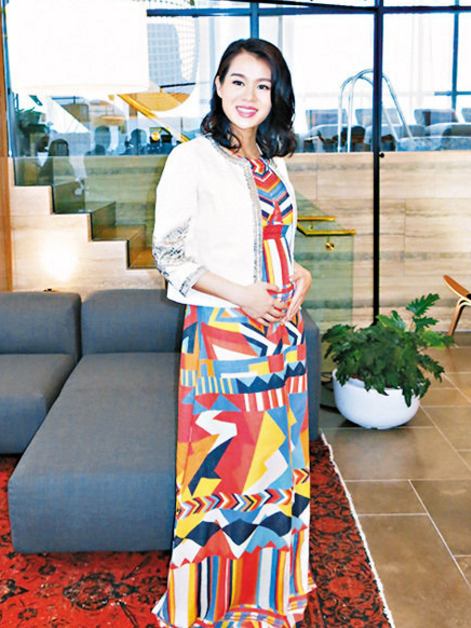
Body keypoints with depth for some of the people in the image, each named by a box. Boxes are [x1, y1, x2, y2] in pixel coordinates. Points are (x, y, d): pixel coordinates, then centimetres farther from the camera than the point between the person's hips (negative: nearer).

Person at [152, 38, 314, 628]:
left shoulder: (273, 164, 12)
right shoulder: (192, 160, -7)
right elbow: (168, 253, -8)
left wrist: (299, 275, 1)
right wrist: (239, 293, -17)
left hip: (281, 332, 6)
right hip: (222, 335, -6)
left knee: (275, 461, 14)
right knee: (223, 464, 2)